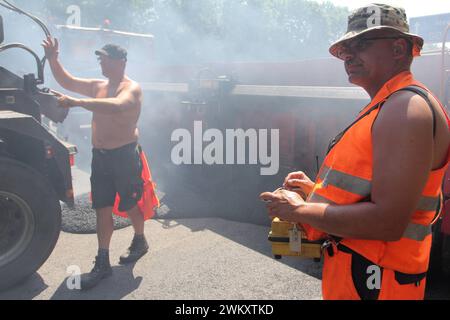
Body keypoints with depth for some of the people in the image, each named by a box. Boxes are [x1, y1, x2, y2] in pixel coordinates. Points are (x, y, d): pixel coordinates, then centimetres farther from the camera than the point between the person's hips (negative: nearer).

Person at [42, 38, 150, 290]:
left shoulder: (132, 88, -11)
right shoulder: (98, 86, 12)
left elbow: (116, 106, -31)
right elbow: (67, 81, 14)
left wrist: (77, 102, -34)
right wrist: (53, 58, -2)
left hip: (124, 155, -6)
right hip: (100, 156, 6)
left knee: (130, 205, 9)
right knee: (102, 209, 5)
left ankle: (140, 242, 36)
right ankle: (103, 264, 11)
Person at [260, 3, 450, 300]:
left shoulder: (407, 108, -21)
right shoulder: (386, 107, 11)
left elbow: (388, 222, -30)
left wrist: (299, 209, -20)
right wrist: (316, 189, 8)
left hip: (372, 282, -9)